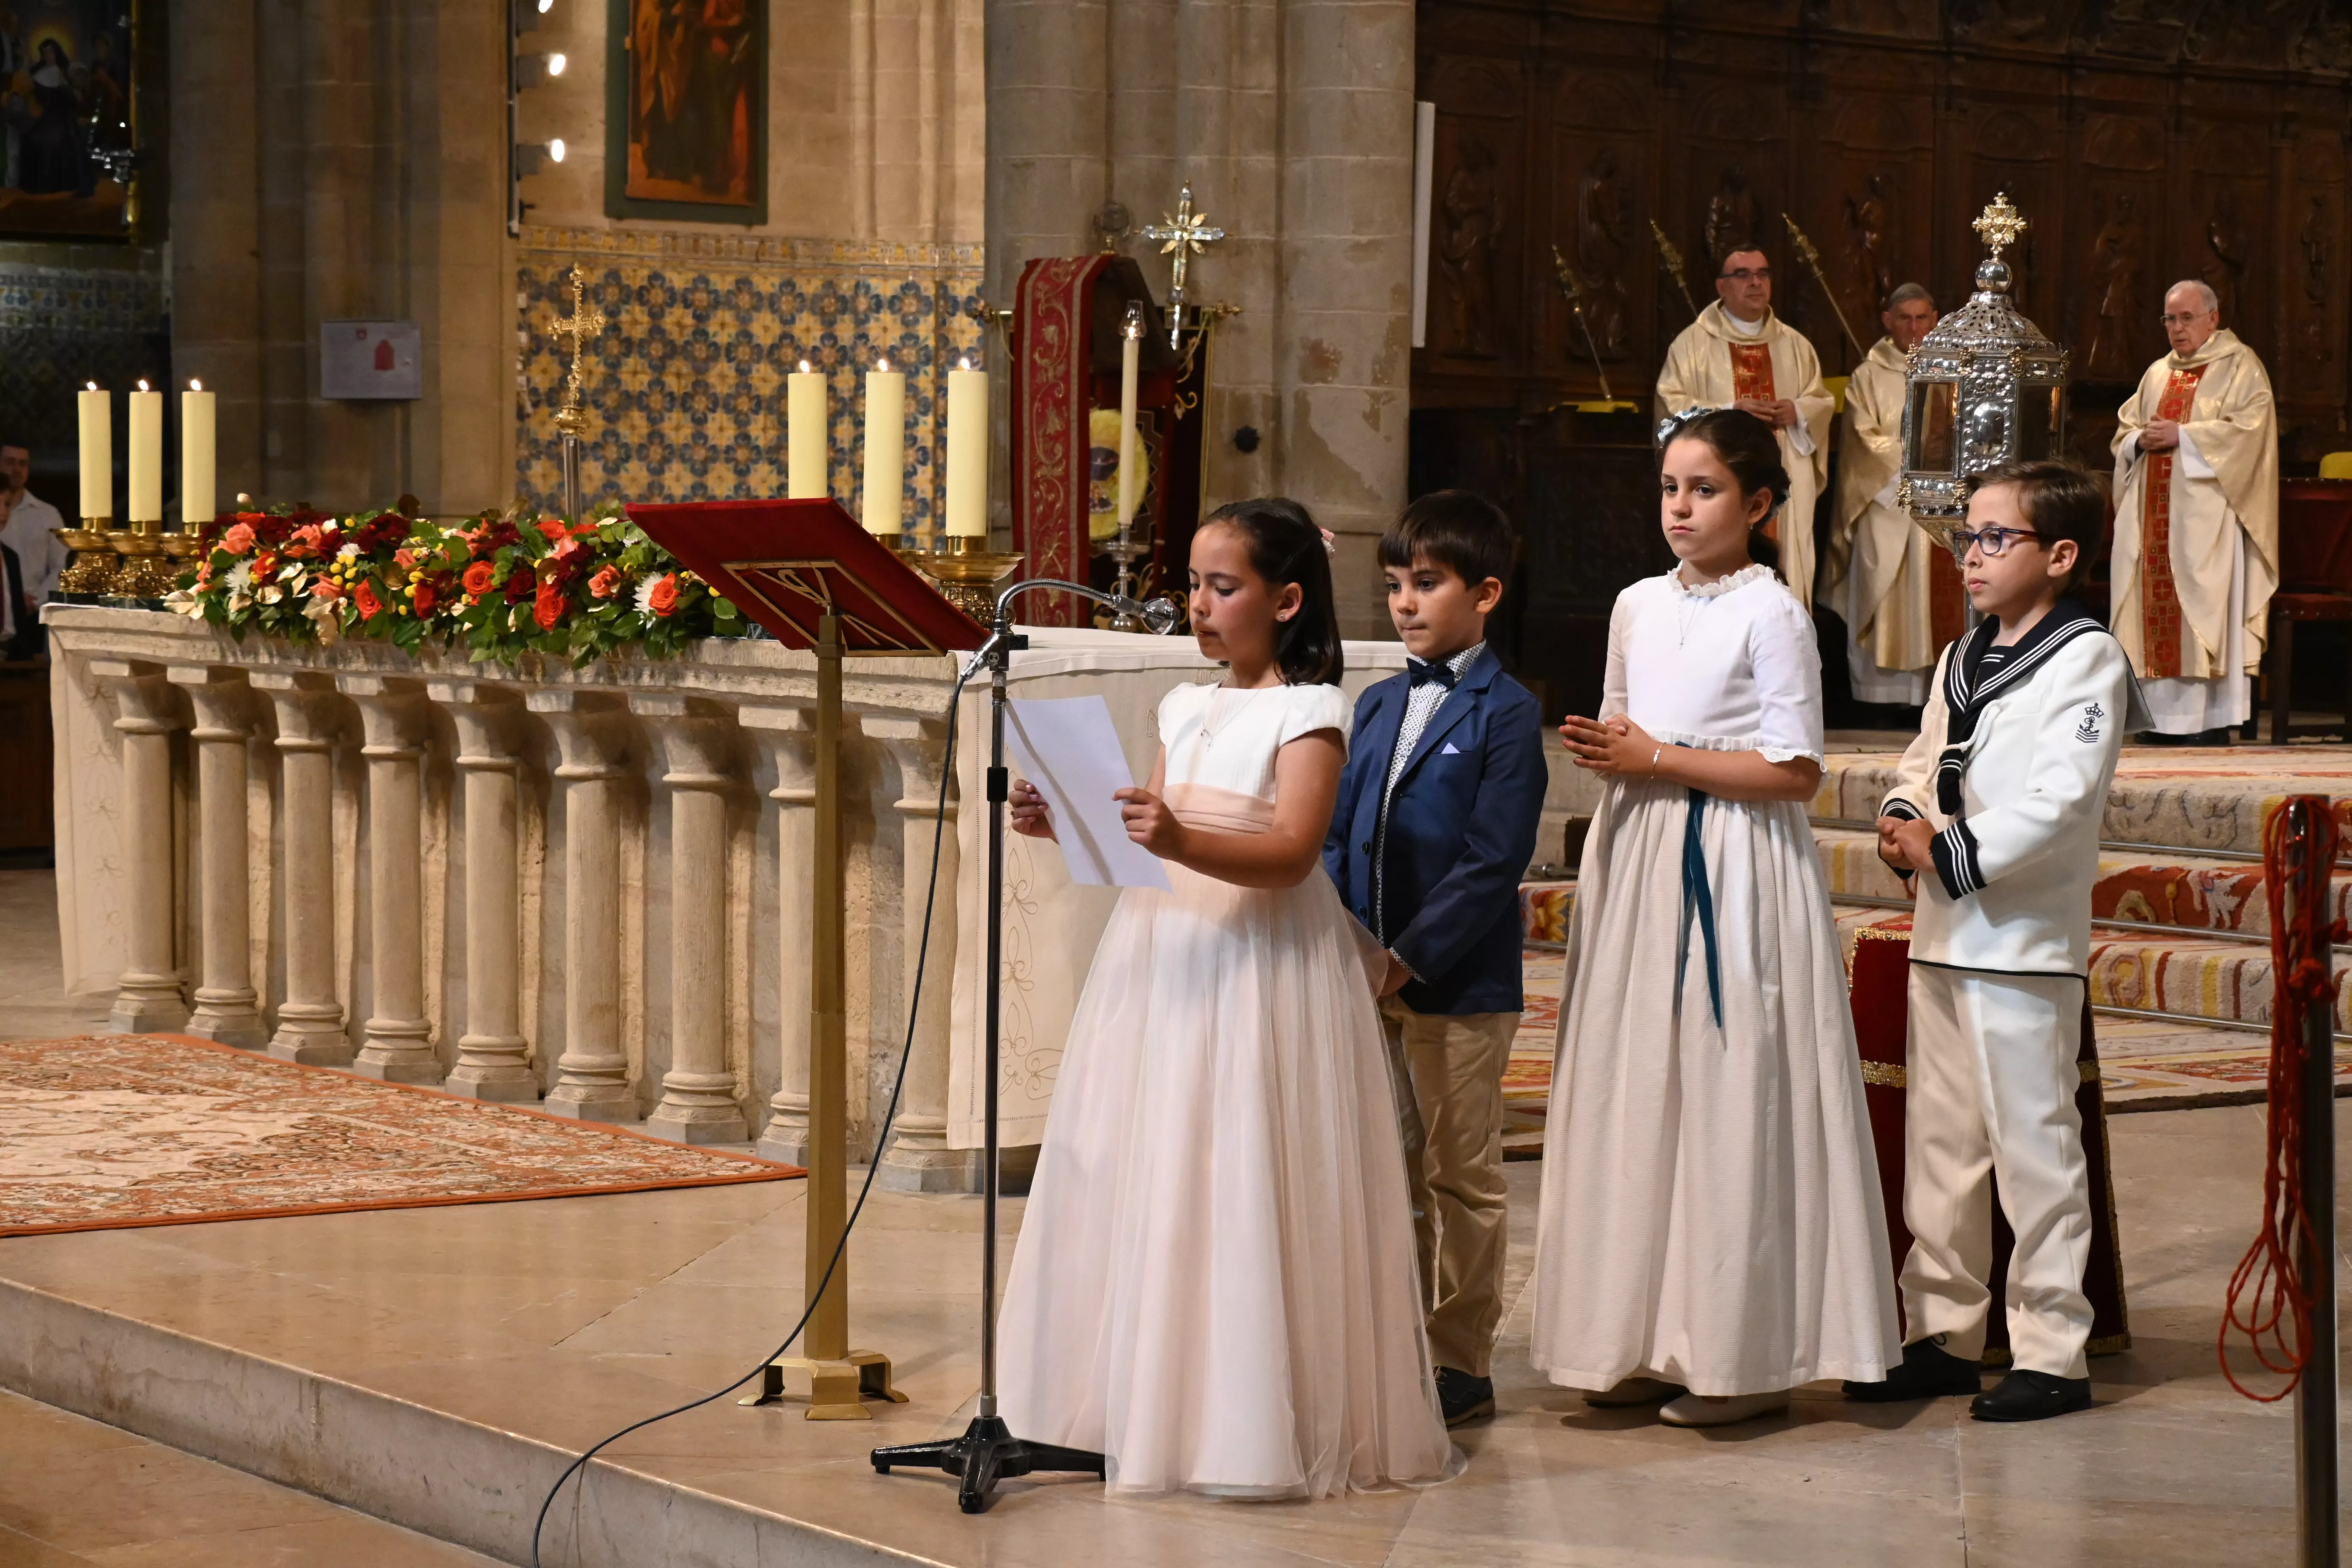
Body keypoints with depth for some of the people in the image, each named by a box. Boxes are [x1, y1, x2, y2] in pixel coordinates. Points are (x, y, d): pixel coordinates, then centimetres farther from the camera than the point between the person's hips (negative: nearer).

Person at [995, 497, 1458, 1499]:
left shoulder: (1309, 712, -6)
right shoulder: (1185, 710, 15)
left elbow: (1289, 852, -17)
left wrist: (1181, 842, -32)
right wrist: (1069, 824, 1)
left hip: (1260, 965, -7)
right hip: (1166, 957, 7)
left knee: (1242, 1184, -8)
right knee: (1143, 1180, 6)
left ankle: (1256, 1421, -1)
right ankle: (1152, 1404, 12)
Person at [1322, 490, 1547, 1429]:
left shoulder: (1506, 714, -8)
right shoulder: (1378, 706, 13)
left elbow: (1492, 863, -15)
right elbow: (1340, 836, 13)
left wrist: (1409, 960, -18)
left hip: (1460, 986, -6)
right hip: (1370, 977, 7)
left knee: (1460, 1175, 3)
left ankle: (1463, 1363, 12)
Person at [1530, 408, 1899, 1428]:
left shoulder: (1772, 616, -7)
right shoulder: (1638, 607, 12)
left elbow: (1796, 772, -12)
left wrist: (1661, 759, -13)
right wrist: (1601, 751, -1)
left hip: (1735, 875, -7)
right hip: (1638, 864, 7)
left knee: (1729, 1098, -6)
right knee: (1634, 1093, 6)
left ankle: (1743, 1355, 0)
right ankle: (1645, 1341, 12)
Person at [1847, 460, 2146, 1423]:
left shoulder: (2088, 658, -8)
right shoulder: (1963, 660, 17)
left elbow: (2061, 800, -17)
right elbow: (1924, 765, 21)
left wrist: (1953, 856, -16)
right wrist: (1900, 825, -1)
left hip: (2025, 938, -8)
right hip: (1943, 933, 8)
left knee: (2034, 1144, -5)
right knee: (1938, 1140, 12)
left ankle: (2053, 1353, 1)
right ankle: (1943, 1335, 21)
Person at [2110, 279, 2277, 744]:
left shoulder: (2240, 367, 1)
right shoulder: (2158, 374, 20)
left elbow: (2247, 428, -12)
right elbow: (2124, 431, 19)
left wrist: (2181, 436, -15)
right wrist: (2142, 440, -4)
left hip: (2206, 515, -6)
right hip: (2154, 515, 6)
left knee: (2204, 615, -10)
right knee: (2156, 612, 2)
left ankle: (2211, 721, -10)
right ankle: (2163, 718, 4)